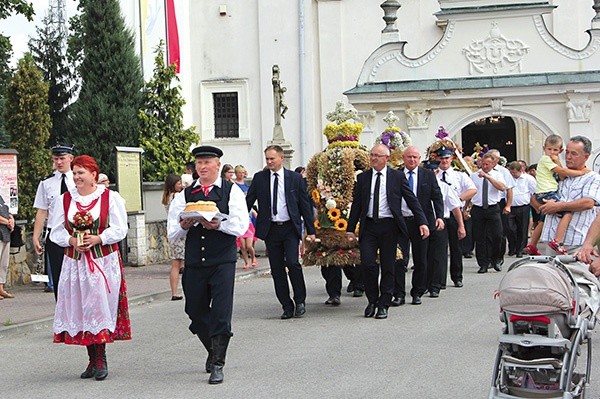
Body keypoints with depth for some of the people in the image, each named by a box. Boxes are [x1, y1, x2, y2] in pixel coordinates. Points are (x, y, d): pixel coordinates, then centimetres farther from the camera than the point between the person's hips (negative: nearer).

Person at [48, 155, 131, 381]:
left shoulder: (110, 198, 0)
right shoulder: (64, 200, 9)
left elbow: (119, 229, -5)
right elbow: (56, 231, 7)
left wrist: (98, 238, -18)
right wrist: (72, 240, -12)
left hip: (104, 261, -3)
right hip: (75, 262, 3)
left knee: (101, 307, -7)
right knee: (80, 309, 3)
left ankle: (101, 360, -1)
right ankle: (93, 360, 12)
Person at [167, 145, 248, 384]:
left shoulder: (231, 191, 2)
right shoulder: (184, 195, 10)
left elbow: (241, 226, -9)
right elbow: (172, 234, 7)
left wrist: (218, 224, -24)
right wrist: (183, 226, -14)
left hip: (223, 262, -3)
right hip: (194, 263, 4)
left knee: (221, 313, -8)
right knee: (196, 312, 10)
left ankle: (217, 364, -1)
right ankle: (213, 351, 34)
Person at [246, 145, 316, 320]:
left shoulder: (295, 178, 3)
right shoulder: (259, 178, 5)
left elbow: (305, 205, 5)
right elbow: (248, 202, 7)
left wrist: (311, 230, 2)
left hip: (290, 228, -2)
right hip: (270, 229, 2)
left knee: (292, 262, -16)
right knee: (277, 270, 3)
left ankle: (300, 301, 1)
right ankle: (287, 307, 12)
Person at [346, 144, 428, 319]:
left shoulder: (397, 176, 2)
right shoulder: (362, 178, 8)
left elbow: (412, 200, 2)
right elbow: (356, 204, 11)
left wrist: (422, 222, -6)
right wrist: (350, 229, 7)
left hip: (389, 226, -1)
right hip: (369, 226, 1)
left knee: (388, 266, 3)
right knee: (367, 264, -7)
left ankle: (383, 305, 12)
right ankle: (372, 301, 12)